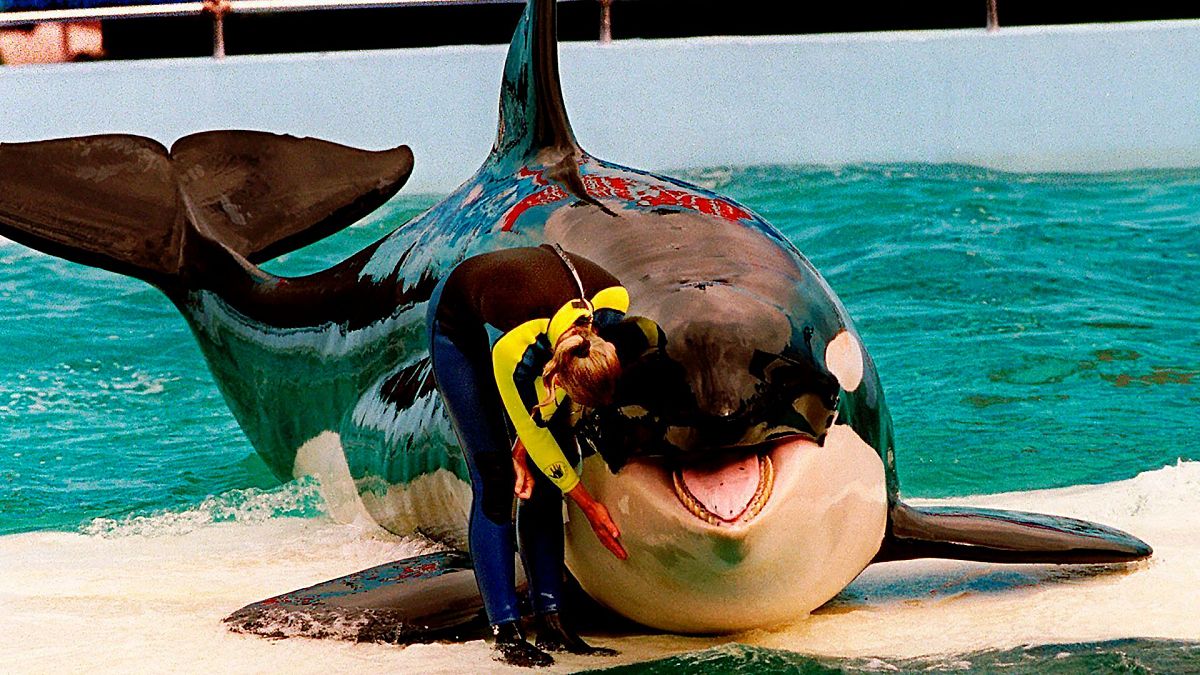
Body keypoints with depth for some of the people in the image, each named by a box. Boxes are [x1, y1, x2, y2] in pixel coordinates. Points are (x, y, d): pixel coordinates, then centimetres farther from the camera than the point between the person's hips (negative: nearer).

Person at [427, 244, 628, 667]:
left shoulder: (613, 304, -32)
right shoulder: (514, 347, -43)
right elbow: (532, 430, -25)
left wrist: (526, 451, -11)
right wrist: (590, 508, -18)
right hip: (459, 326, -5)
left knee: (543, 482, -4)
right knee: (494, 482, -14)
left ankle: (550, 622, -2)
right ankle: (507, 634, -14)